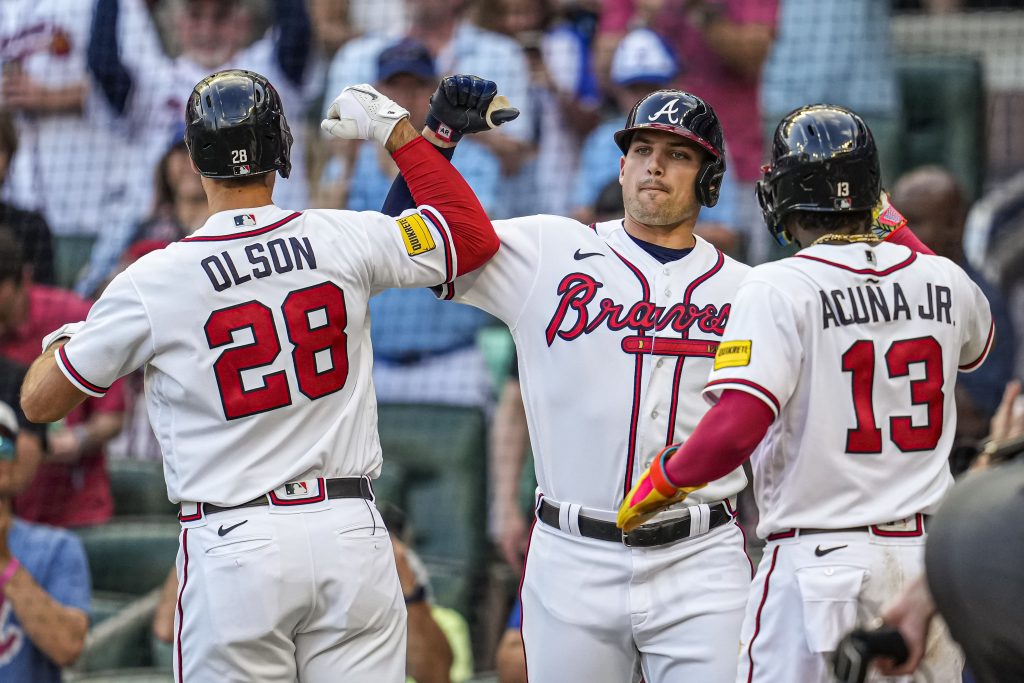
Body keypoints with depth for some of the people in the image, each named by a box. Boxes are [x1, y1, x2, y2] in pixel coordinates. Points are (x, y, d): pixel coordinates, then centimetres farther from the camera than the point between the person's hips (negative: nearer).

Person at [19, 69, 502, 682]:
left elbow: (41, 401, 4)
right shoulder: (343, 241, -2)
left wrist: (58, 340, 27)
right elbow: (476, 235, 10)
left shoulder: (151, 283, -6)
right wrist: (397, 130, 18)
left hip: (234, 546, -2)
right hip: (351, 535, 2)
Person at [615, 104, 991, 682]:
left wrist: (664, 477, -3)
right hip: (930, 554, 5)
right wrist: (897, 231, 32)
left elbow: (736, 429, -21)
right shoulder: (945, 280, 6)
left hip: (820, 562, -5)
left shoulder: (779, 288, -10)